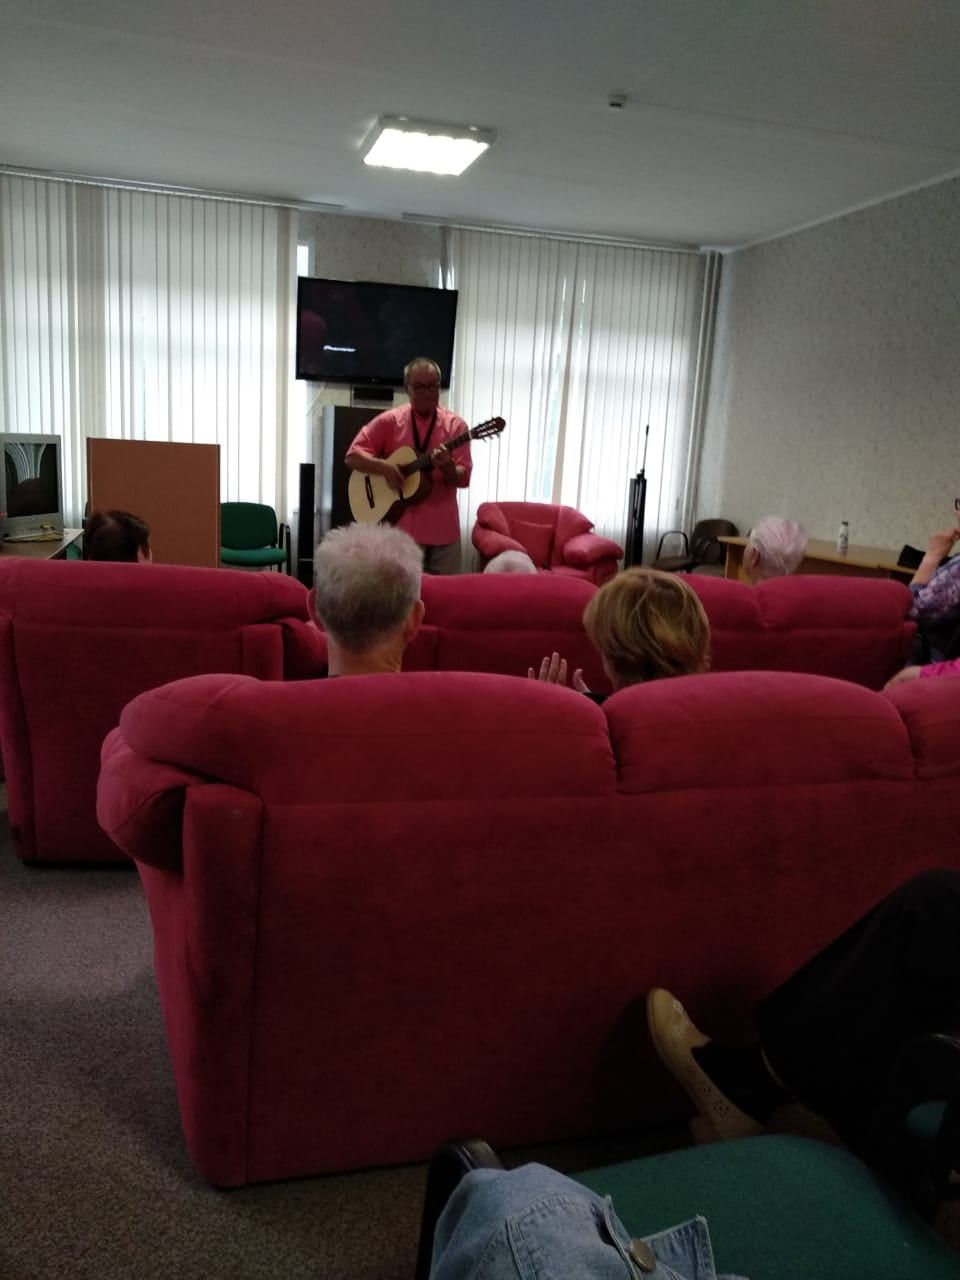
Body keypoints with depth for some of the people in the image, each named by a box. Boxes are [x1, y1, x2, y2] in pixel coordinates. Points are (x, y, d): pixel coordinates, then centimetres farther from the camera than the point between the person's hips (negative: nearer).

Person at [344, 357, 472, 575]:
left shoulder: (455, 425, 4)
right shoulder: (389, 421, 1)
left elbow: (463, 478, -1)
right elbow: (352, 456, 0)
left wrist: (447, 468, -22)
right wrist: (384, 466, -16)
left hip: (444, 532, 1)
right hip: (401, 530, -1)